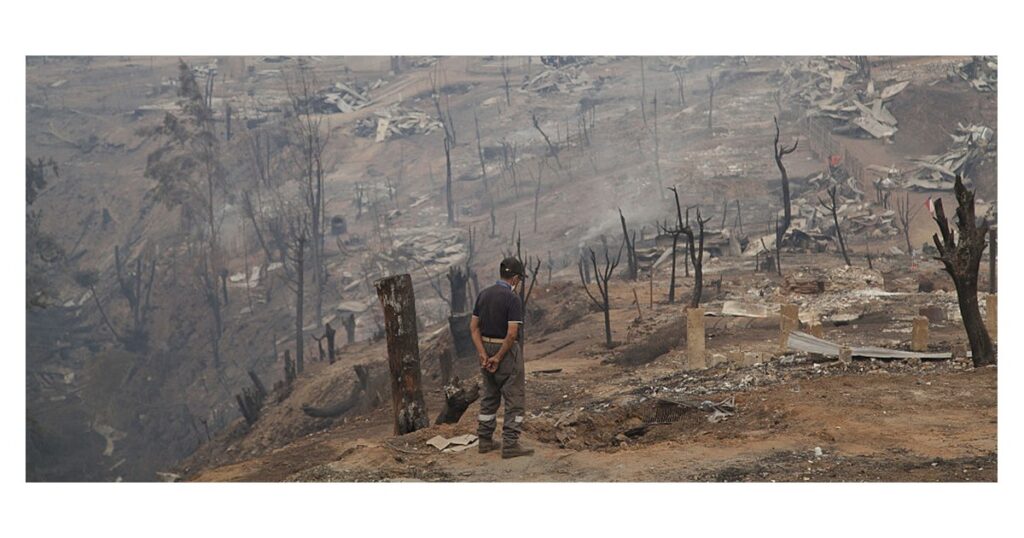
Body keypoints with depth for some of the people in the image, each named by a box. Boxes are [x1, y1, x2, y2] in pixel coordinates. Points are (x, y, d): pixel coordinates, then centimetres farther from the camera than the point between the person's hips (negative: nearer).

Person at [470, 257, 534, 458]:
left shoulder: (483, 295, 4)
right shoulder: (513, 299, -18)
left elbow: (474, 326, 2)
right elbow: (512, 334, -24)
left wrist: (483, 354, -4)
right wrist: (498, 358, -15)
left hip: (487, 350, 7)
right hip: (506, 351, -7)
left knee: (490, 397, 19)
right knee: (515, 399, 1)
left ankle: (485, 440, 23)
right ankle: (510, 445, -1)